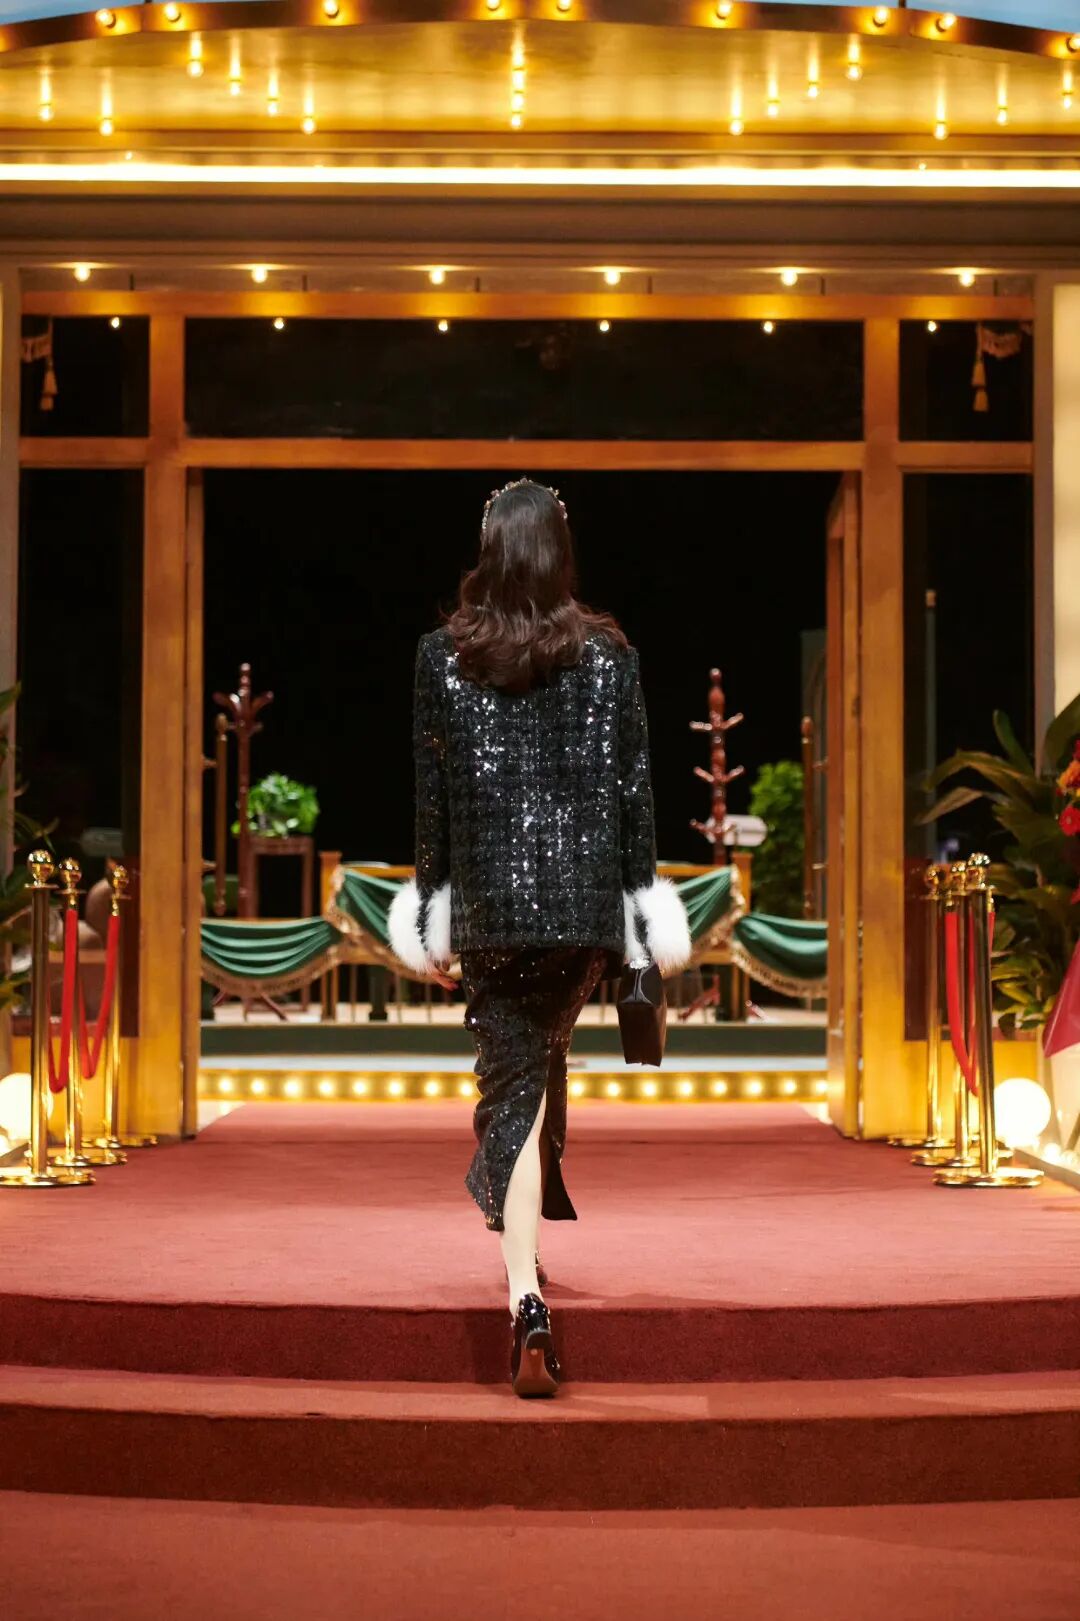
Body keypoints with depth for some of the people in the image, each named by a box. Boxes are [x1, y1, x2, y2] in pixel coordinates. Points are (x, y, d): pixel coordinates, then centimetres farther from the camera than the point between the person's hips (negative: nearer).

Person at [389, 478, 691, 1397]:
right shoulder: (609, 654, -1)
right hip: (588, 896, 1)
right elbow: (632, 785, 0)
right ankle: (536, 1197, 41)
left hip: (491, 898, -1)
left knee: (512, 1078, 0)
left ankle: (527, 1300, -12)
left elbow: (433, 789, 4)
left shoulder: (444, 656, 0)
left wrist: (433, 899, 13)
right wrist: (643, 892, 7)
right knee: (547, 1050, 25)